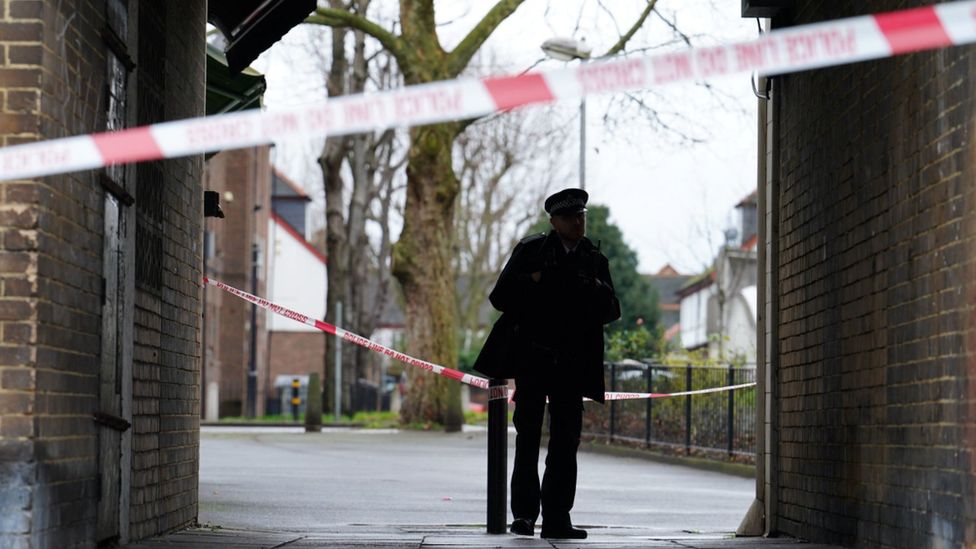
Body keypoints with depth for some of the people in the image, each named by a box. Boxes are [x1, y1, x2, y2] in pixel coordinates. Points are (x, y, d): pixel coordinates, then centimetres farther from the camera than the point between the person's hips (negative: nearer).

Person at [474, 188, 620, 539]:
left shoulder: (595, 260, 11)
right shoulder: (531, 251, 3)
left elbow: (611, 313, 11)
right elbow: (501, 297, 0)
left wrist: (600, 293, -8)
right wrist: (532, 284, -14)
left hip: (572, 362, 3)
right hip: (533, 357, -2)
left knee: (566, 441, 1)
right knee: (528, 437, 0)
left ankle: (556, 518, 3)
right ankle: (524, 513, 4)